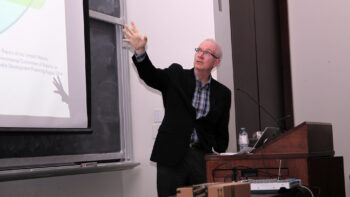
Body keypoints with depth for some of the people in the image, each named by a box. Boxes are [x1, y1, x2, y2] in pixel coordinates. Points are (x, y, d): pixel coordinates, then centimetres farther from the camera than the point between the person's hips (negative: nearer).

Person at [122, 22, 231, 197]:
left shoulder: (222, 93, 10)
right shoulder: (176, 76, 5)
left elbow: (221, 132, 13)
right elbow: (149, 75, -11)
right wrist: (140, 51, -29)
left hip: (202, 158, 2)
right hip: (172, 156, -2)